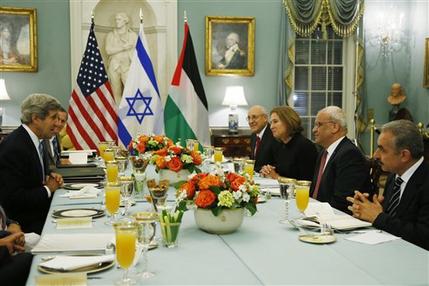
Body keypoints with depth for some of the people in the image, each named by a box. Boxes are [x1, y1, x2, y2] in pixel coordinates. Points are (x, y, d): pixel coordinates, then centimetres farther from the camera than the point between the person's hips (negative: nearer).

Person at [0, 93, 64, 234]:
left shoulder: (34, 140, 7)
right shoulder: (14, 148, -22)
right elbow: (13, 198, -24)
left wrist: (48, 178, 0)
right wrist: (48, 189, -14)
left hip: (39, 214, 9)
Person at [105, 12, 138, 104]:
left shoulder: (133, 35, 9)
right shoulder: (110, 35, 12)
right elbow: (108, 50, -3)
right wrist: (123, 47, -10)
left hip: (127, 67, -2)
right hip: (113, 67, 2)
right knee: (116, 93, 1)